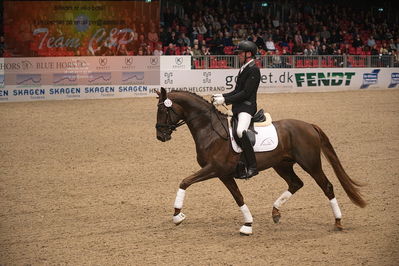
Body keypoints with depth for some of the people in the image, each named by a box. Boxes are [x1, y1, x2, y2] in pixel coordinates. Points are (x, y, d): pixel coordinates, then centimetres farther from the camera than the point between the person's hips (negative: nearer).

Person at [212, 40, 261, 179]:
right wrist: (222, 96, 7)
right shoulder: (244, 69, 19)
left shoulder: (253, 70, -11)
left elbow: (246, 93, -18)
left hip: (247, 107, -11)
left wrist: (225, 100, -19)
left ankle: (252, 167, -33)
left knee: (240, 131, -34)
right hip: (238, 108, 11)